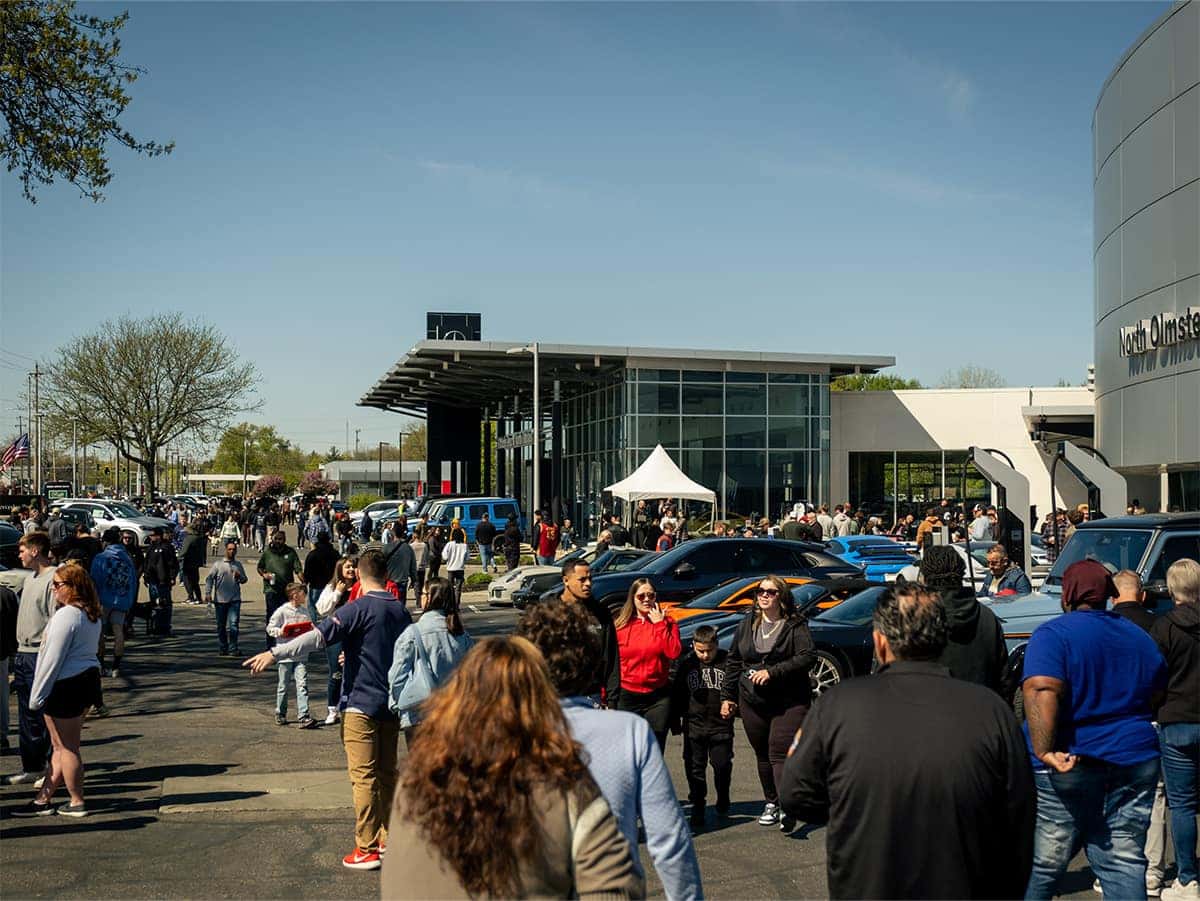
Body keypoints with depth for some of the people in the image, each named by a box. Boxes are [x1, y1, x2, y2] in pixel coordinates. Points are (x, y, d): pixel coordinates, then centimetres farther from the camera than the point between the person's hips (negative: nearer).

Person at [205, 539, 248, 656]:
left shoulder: (238, 564, 11)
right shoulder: (218, 564, 4)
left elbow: (244, 580, 18)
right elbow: (209, 579, 0)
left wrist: (240, 576, -5)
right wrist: (207, 593, -10)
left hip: (235, 599, 1)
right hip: (220, 599, -1)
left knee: (233, 624, -10)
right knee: (221, 626, 7)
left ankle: (233, 648, -7)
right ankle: (222, 648, 18)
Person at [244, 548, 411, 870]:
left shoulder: (357, 609, -13)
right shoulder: (401, 611, 8)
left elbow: (317, 636, -23)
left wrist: (274, 653, -26)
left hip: (362, 703, -6)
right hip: (392, 703, 6)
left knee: (363, 777, -2)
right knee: (387, 773, 15)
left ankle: (366, 849, -1)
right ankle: (386, 837, 23)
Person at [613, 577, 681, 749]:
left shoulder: (667, 623, 3)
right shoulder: (620, 625, 0)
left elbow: (674, 653, -13)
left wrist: (659, 624, -12)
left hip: (658, 697, 0)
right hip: (627, 696, 0)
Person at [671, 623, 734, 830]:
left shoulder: (728, 662, -4)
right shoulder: (687, 664, 3)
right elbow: (677, 694, 11)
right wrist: (675, 721, 11)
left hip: (721, 724, -1)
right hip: (694, 725, 2)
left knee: (722, 765, 3)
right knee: (694, 767, 3)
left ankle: (723, 802, 27)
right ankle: (697, 807, 13)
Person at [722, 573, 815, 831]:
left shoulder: (795, 626, -6)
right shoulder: (748, 624, 9)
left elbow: (808, 656, -17)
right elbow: (733, 661, 15)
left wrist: (772, 672, -21)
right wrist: (728, 696, 12)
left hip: (789, 702, -5)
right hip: (752, 703, 5)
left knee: (780, 753, -14)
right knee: (762, 754, 12)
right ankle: (772, 803, 27)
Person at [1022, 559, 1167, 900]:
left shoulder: (1052, 634, -11)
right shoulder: (1140, 637, 10)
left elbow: (1042, 692, -26)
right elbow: (1156, 697, 21)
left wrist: (1044, 752, -31)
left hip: (1068, 764, -5)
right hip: (1135, 764, 5)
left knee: (1042, 865, 5)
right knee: (1125, 863, 10)